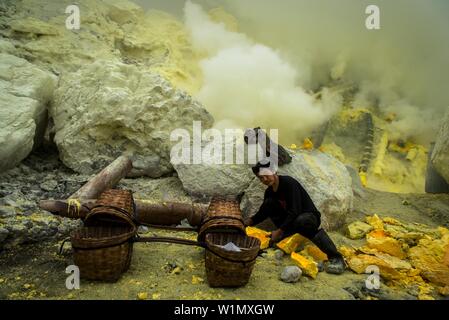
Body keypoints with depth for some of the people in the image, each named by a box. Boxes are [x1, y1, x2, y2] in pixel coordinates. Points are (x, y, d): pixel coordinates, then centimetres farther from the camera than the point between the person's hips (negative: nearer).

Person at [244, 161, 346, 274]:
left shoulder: (289, 182, -20)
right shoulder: (269, 191, 3)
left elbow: (295, 211, -27)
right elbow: (262, 213, 13)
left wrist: (278, 231, -26)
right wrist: (249, 221, -6)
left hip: (310, 216, -6)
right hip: (291, 219, 7)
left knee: (301, 221, -42)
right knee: (269, 203, -11)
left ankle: (336, 258, -34)